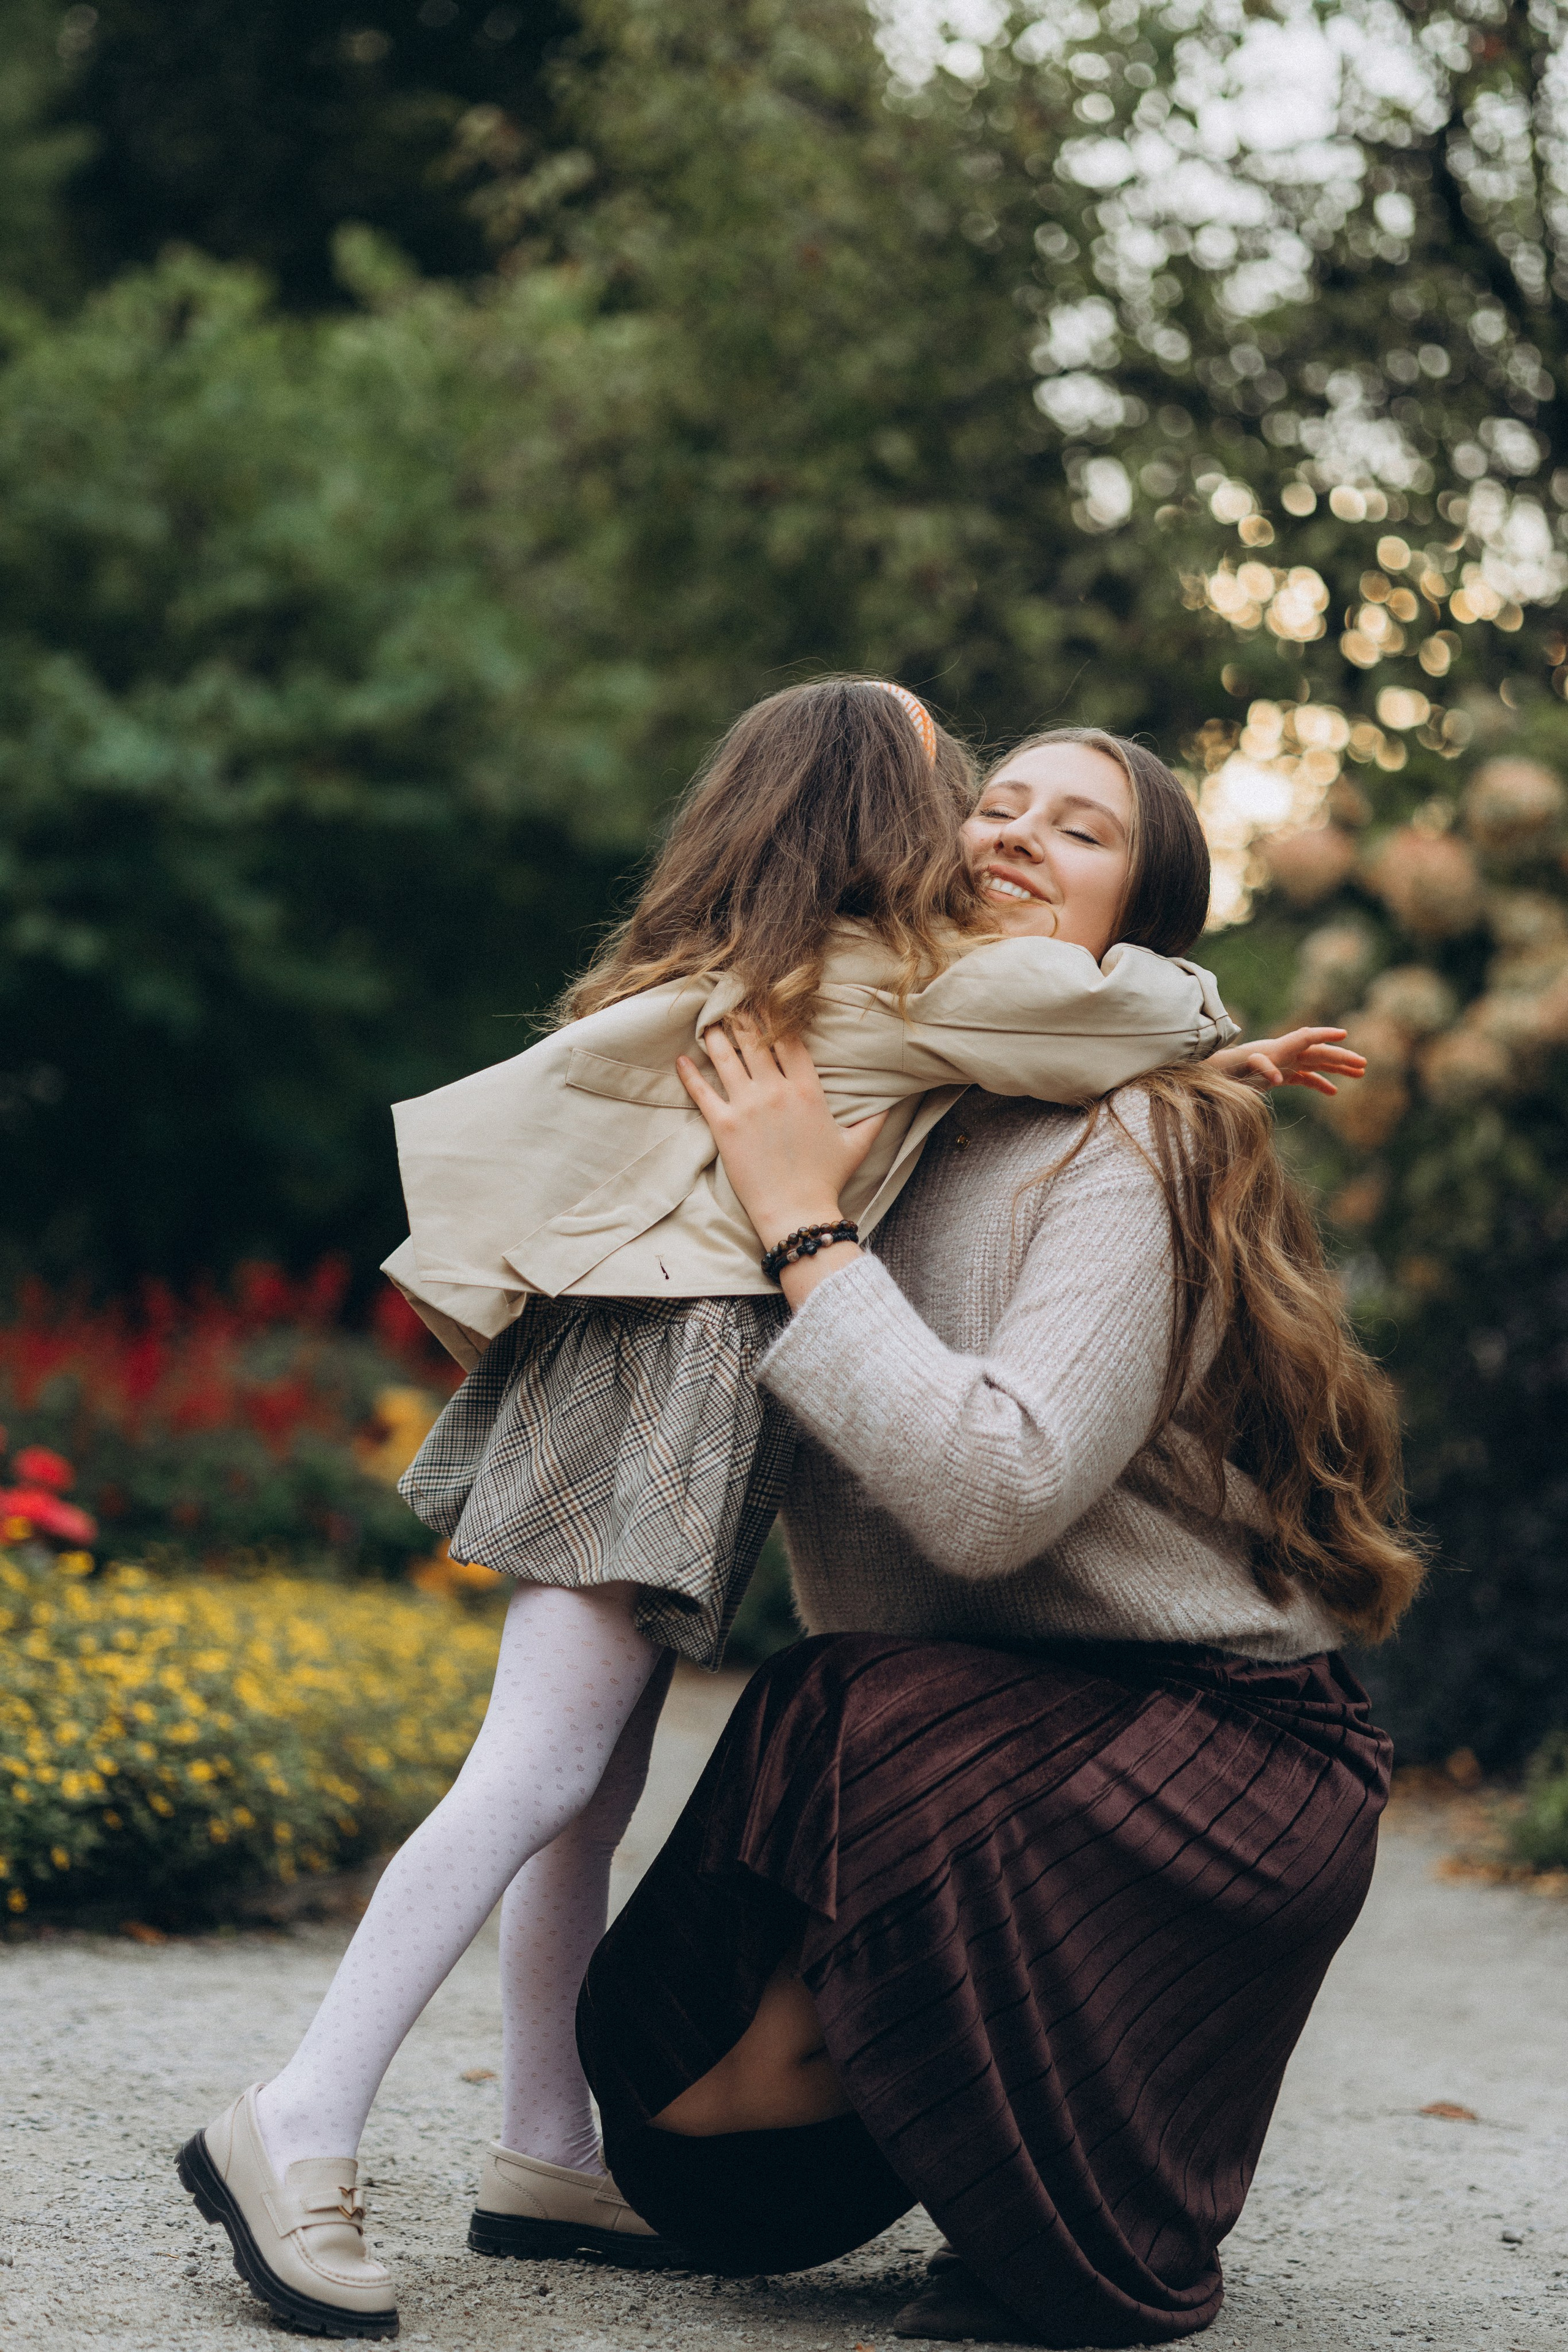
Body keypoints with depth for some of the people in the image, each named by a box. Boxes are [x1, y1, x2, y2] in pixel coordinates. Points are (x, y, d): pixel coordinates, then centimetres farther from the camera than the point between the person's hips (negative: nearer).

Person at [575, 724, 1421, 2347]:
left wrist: (806, 1231, -23)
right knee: (678, 2081, -6)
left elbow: (994, 1495, -30)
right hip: (977, 1727, 7)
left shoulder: (1129, 1151, -17)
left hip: (1202, 1749, -7)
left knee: (861, 1737, -34)